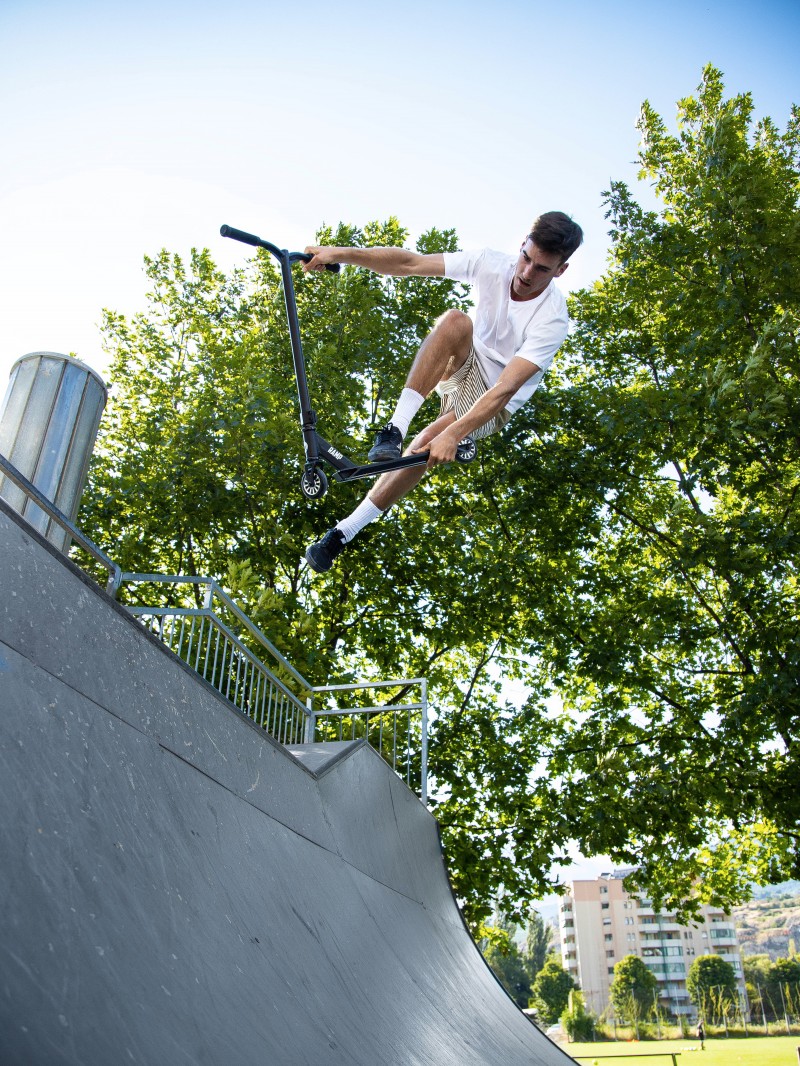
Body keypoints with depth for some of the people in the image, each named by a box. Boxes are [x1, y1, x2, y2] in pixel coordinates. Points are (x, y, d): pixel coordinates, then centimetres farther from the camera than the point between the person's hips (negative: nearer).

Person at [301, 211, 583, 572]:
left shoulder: (552, 320, -26)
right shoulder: (492, 263, -15)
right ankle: (396, 428, -33)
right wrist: (341, 253, -33)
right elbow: (410, 263, -20)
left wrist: (452, 434, -47)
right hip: (463, 364, 4)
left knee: (429, 441, -33)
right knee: (455, 320, -31)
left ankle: (343, 532, -23)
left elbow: (505, 389, -35)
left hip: (491, 405, -3)